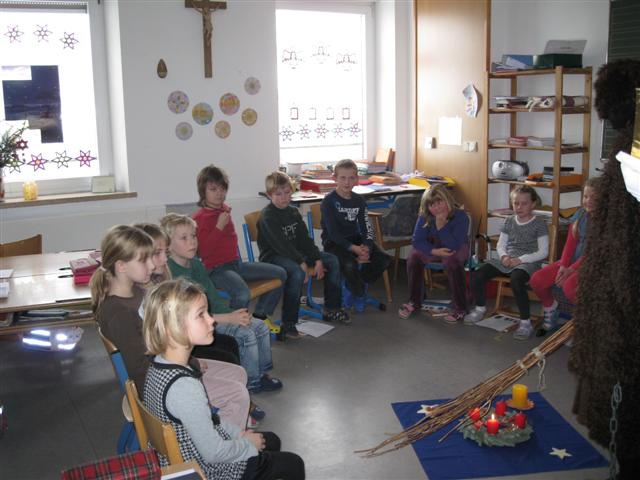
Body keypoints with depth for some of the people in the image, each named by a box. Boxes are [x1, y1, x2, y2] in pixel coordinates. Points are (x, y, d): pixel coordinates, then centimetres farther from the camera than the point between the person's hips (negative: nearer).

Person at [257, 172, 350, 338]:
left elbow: (305, 239, 6)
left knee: (332, 260, 1)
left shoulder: (293, 212, 10)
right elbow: (281, 244, -24)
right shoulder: (267, 216, -14)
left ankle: (331, 309, 10)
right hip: (273, 257, -8)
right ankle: (288, 323, -29)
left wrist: (318, 260, -7)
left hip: (295, 253, 8)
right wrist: (302, 263, -29)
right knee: (297, 272, -38)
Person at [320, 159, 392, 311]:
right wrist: (354, 249, -26)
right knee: (350, 263, -36)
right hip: (333, 242, -6)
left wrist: (366, 246, -18)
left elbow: (366, 227, 3)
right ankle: (359, 293, -4)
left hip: (355, 239, 6)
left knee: (383, 260, -14)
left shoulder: (359, 200, 8)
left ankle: (353, 289, 4)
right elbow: (333, 232, -16)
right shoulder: (329, 201, -10)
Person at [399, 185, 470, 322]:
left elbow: (453, 247, -35)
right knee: (414, 257, -23)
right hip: (434, 247, 4)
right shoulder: (425, 217, -16)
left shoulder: (460, 217, -28)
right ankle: (414, 302, -3)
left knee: (452, 262, -37)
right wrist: (434, 251, -32)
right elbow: (417, 241, -16)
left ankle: (460, 308, -22)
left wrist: (441, 225, -43)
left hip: (457, 249, -3)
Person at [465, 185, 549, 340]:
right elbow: (500, 245, 18)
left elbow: (543, 252, -7)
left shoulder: (539, 224, -2)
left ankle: (525, 322, -27)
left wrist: (520, 259, -17)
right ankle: (480, 309, 11)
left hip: (528, 262, -5)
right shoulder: (509, 222, 13)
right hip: (508, 260, 6)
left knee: (516, 279, -40)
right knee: (477, 275, -15)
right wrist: (504, 256, -5)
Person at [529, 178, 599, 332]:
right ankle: (550, 312, 15)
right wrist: (563, 265, -9)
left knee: (569, 285, -35)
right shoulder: (580, 214, 8)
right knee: (536, 280, -11)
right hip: (573, 261, 7)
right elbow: (571, 242, 5)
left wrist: (571, 270, -19)